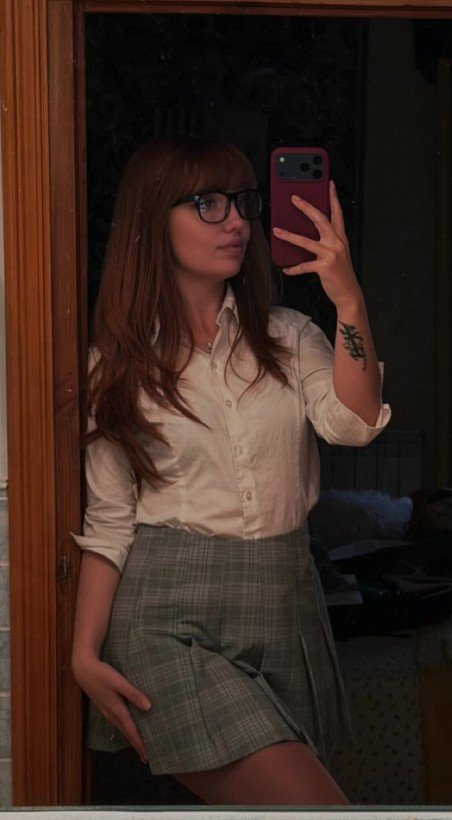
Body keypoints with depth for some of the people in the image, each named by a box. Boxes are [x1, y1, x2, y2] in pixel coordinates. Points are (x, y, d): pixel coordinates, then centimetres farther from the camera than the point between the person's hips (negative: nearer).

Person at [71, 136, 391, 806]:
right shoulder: (120, 364, 5)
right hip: (172, 622, -4)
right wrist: (85, 655, -2)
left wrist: (349, 301, -19)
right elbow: (107, 520, 5)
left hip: (284, 609, 4)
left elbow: (352, 423, -9)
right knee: (311, 803, -16)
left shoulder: (288, 337, 10)